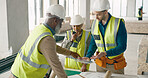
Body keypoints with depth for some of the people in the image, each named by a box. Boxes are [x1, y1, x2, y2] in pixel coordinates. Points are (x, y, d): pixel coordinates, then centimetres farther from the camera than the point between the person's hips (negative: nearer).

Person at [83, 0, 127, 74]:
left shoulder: (119, 24, -20)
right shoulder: (95, 23, -6)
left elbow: (122, 47, -20)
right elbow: (93, 43, 4)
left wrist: (105, 53, -32)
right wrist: (88, 56, -11)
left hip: (116, 64, -3)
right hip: (101, 63, 4)